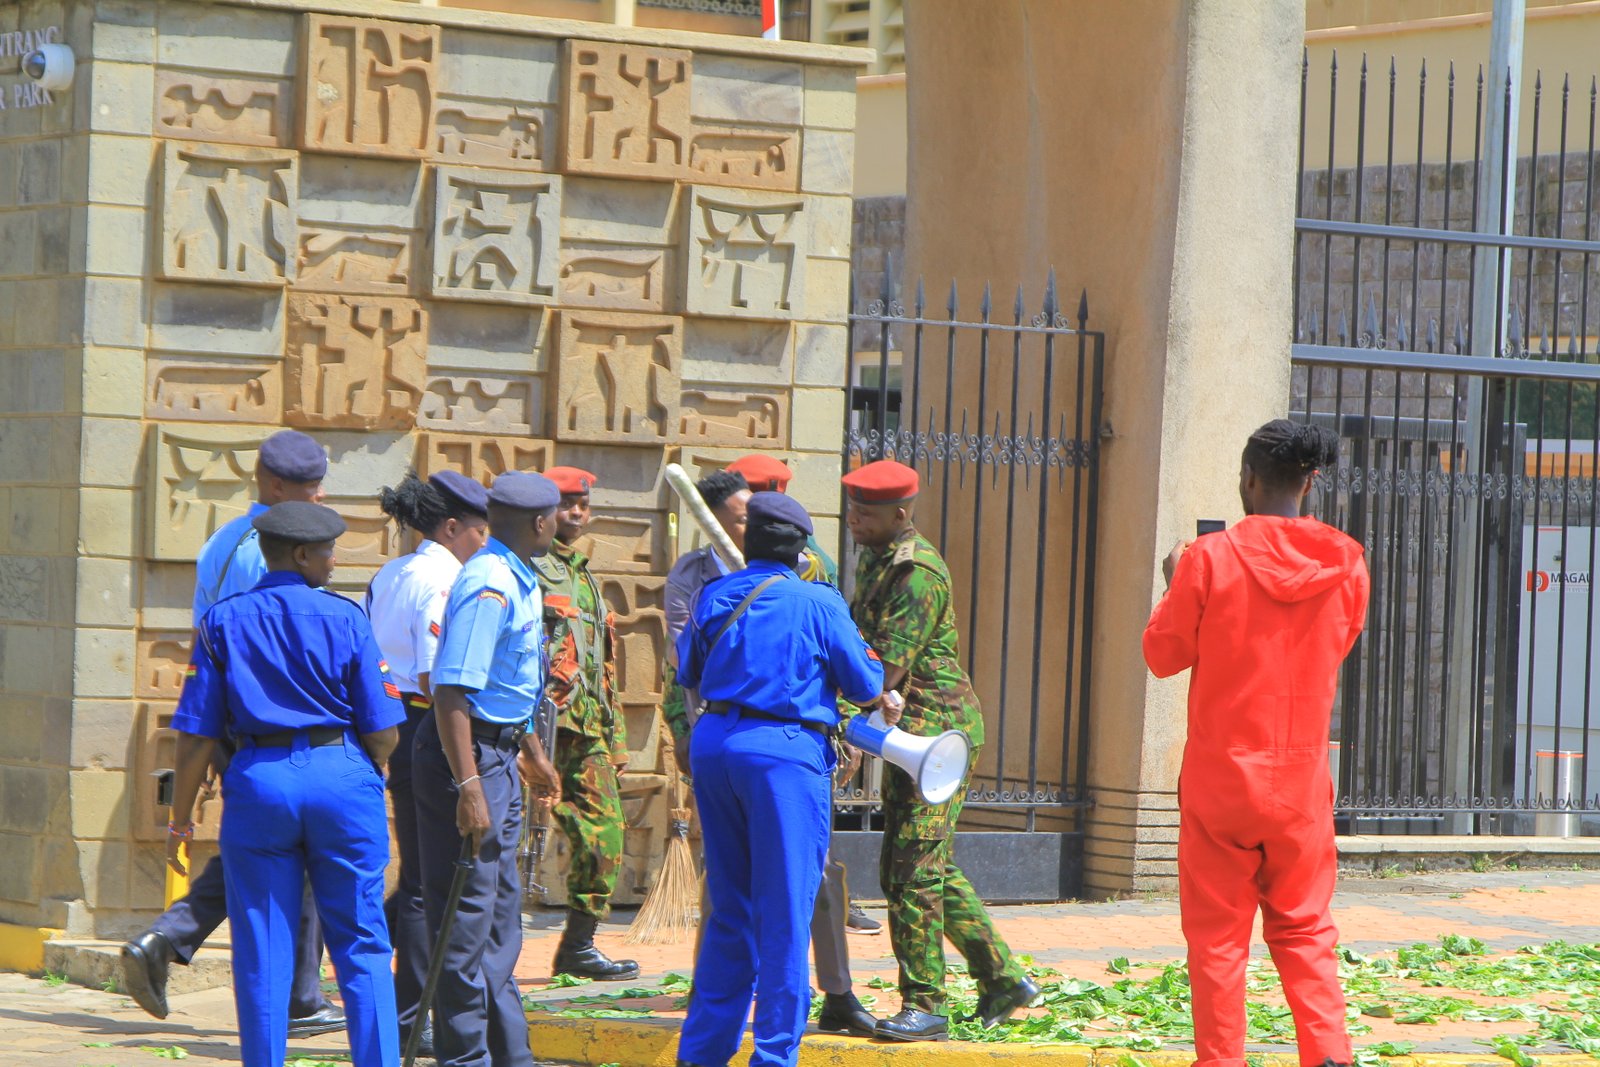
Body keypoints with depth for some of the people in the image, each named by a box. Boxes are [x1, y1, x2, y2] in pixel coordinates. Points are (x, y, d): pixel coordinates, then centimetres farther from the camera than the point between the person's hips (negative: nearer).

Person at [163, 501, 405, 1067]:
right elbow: (383, 732, -3)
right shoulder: (345, 618, -2)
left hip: (259, 782, 1)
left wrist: (180, 818, 8)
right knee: (362, 946, 8)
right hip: (341, 774, -1)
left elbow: (197, 734, -1)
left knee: (263, 957, 6)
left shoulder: (223, 621, 2)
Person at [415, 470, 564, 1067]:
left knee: (500, 912, 16)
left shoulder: (519, 581, 13)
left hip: (498, 753, 11)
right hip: (466, 754, -11)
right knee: (466, 914, -6)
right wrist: (469, 789, -31)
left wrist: (532, 753, 35)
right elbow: (453, 692, -27)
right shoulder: (489, 586, -21)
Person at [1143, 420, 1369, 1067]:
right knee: (1304, 928, 13)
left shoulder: (1210, 559, -11)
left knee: (1217, 935, 5)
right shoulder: (1345, 564, -2)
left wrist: (1175, 586, 15)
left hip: (1220, 776, -3)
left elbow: (1163, 654, -2)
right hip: (1302, 782, 3)